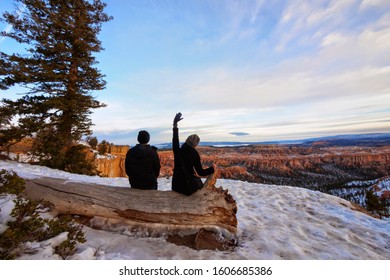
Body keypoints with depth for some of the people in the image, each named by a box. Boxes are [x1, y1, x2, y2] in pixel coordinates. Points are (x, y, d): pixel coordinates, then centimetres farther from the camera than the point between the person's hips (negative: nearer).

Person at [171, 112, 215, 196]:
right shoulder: (194, 154, -18)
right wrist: (212, 169, 2)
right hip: (188, 186, -3)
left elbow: (175, 139, 4)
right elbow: (201, 172, -14)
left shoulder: (177, 151, -12)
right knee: (200, 183, 27)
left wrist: (175, 124, 12)